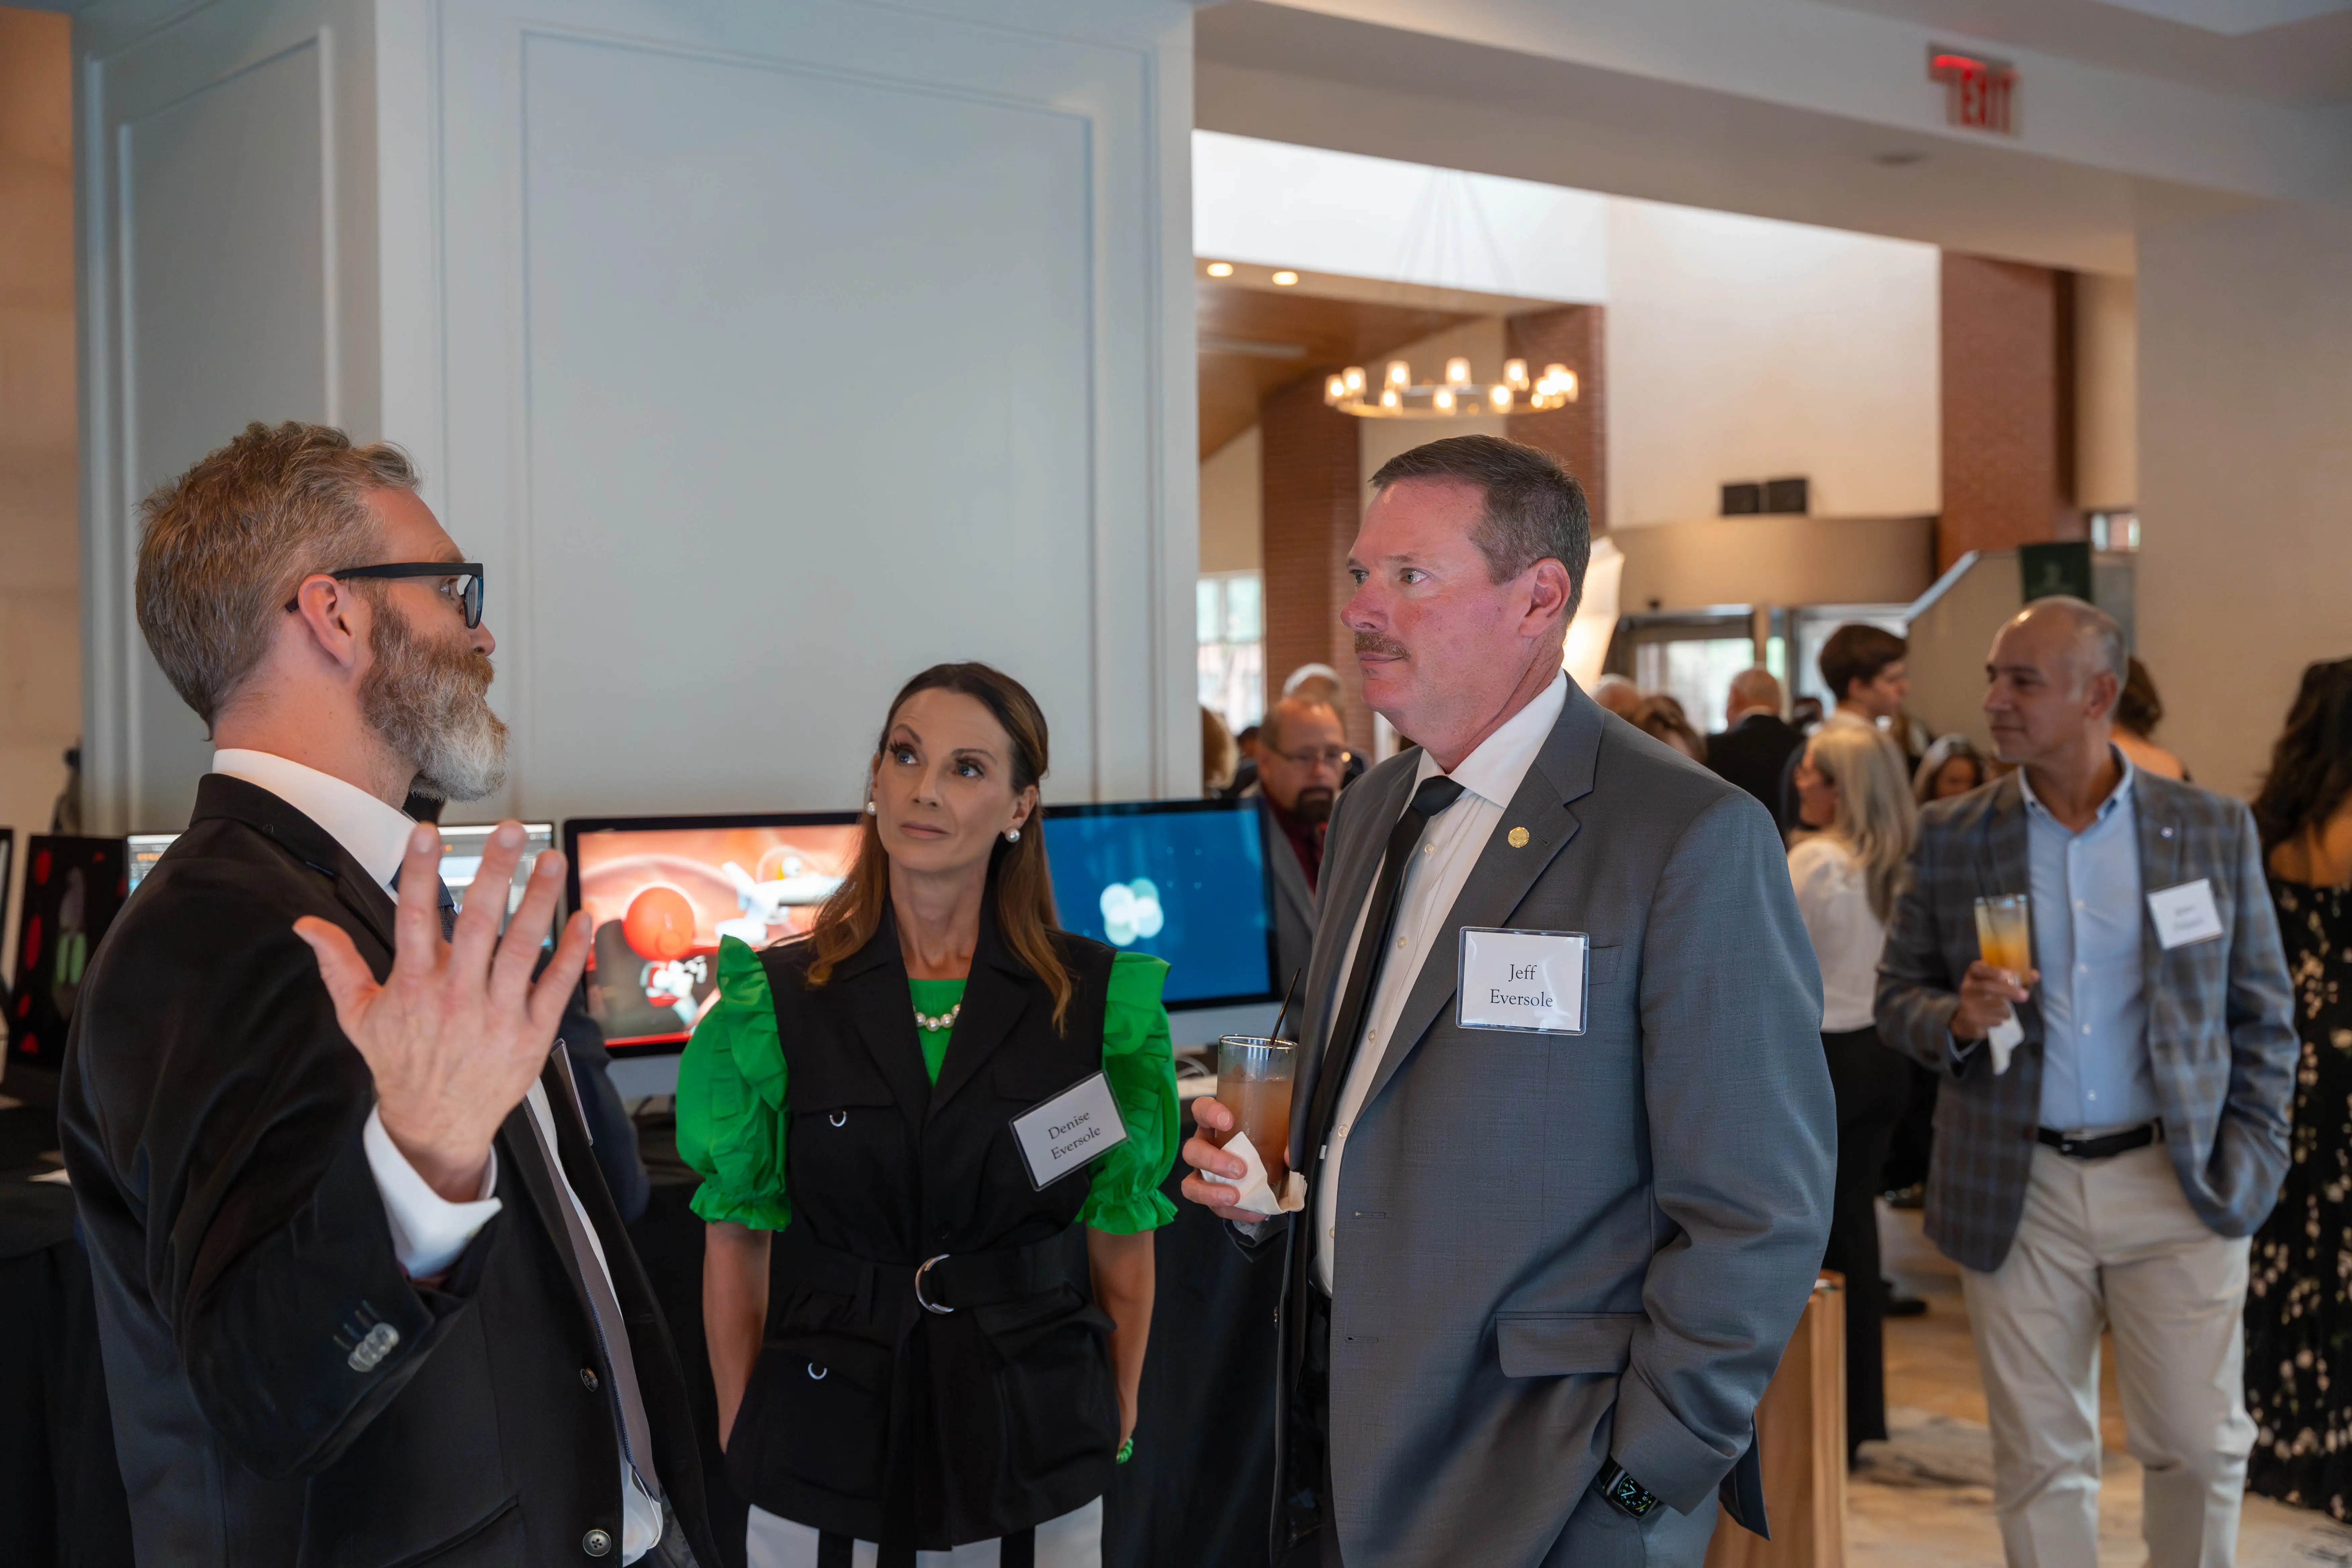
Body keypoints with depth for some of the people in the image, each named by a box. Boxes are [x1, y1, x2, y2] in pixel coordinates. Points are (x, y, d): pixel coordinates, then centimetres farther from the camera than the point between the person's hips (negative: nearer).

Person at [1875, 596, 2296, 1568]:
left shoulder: (2214, 830, 2)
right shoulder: (1951, 837, 3)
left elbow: (2262, 1017, 7)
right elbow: (1897, 999, 7)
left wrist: (2252, 1161, -1)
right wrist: (1957, 1018, -14)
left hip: (2176, 1187, 0)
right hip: (2017, 1192, 1)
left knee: (2200, 1444, 5)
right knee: (2041, 1460, 7)